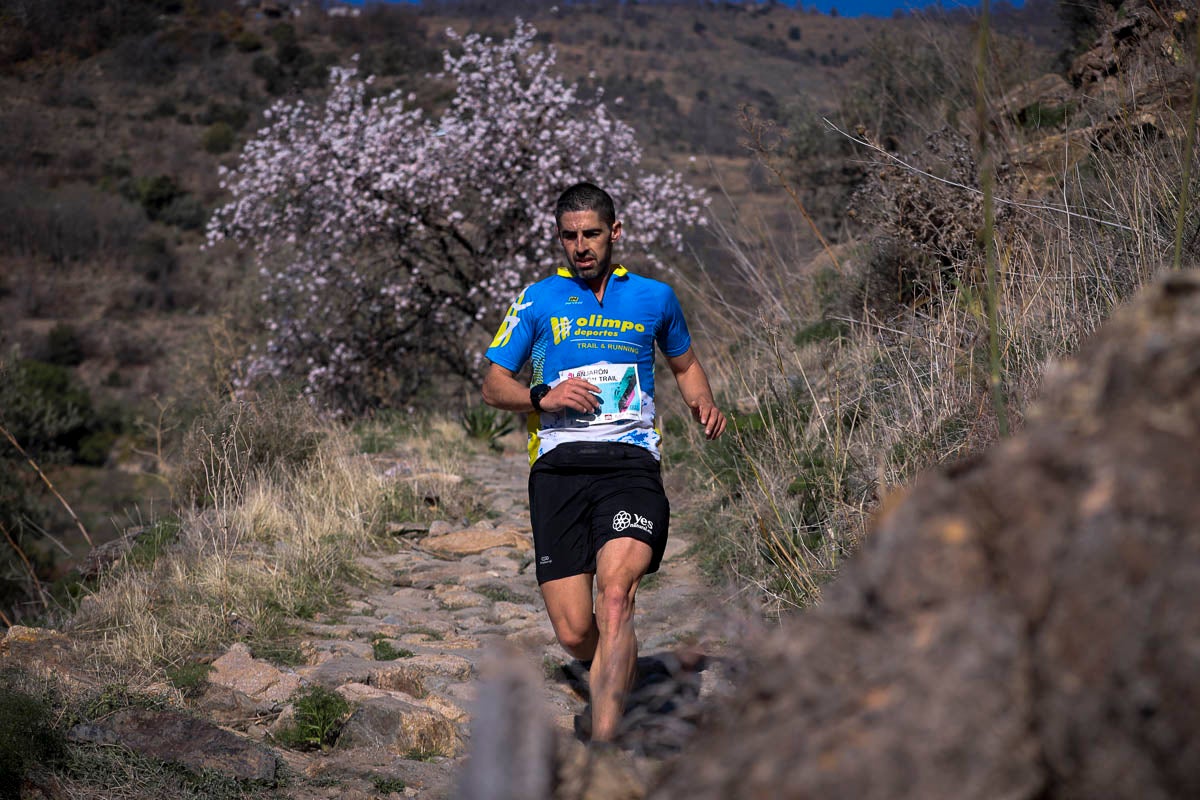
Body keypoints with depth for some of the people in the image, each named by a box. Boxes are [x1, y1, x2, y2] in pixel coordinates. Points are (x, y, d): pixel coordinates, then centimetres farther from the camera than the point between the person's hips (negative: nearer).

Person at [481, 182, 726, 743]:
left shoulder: (654, 296, 16)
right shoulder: (538, 299, 12)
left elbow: (685, 364, 31)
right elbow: (492, 386, 12)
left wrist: (703, 404, 10)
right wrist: (543, 397, -8)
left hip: (630, 461, 0)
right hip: (559, 465, 1)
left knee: (614, 594, -26)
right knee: (574, 634, -7)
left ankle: (602, 742, -29)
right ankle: (619, 673, 28)